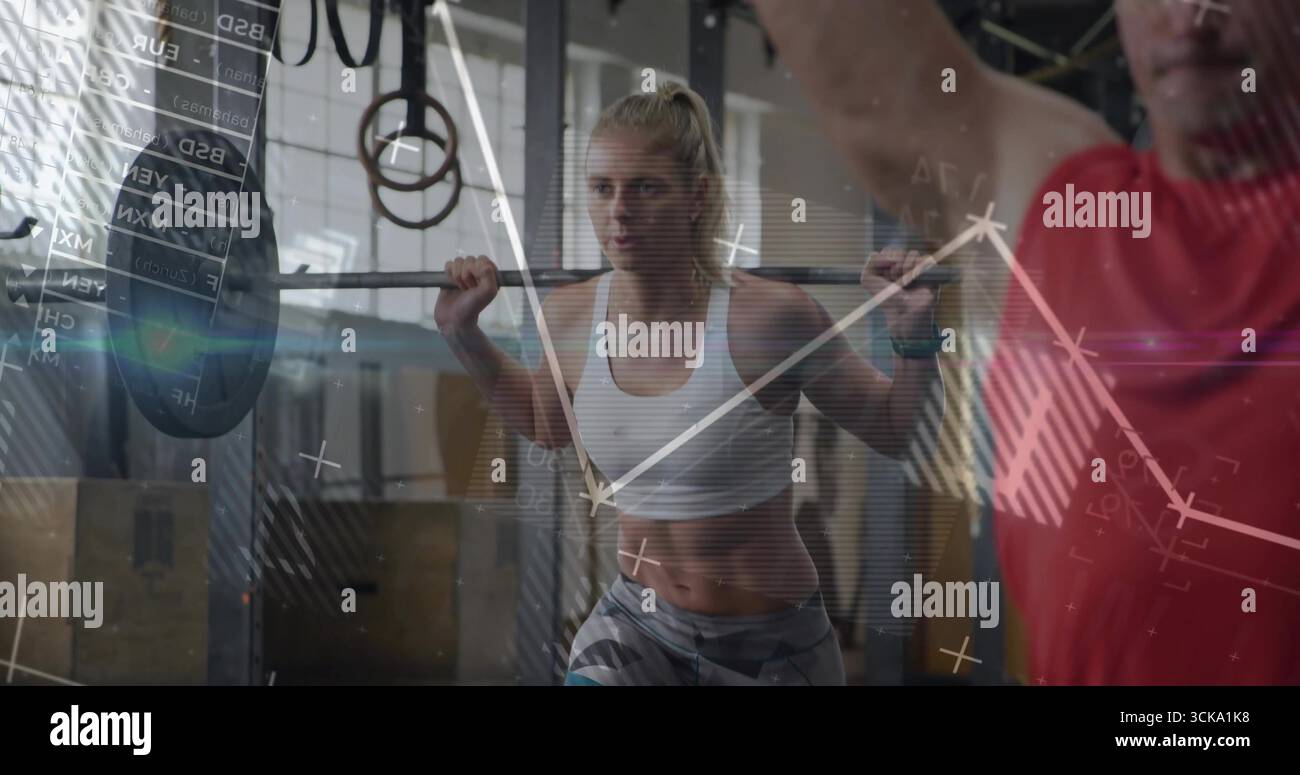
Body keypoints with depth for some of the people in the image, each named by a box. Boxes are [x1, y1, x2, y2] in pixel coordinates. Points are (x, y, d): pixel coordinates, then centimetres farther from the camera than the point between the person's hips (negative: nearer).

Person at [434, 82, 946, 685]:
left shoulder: (770, 317, -20)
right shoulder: (570, 316, -6)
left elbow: (896, 431, -6)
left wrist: (913, 335, -22)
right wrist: (463, 335, 10)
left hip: (770, 642, -3)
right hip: (635, 624, 3)